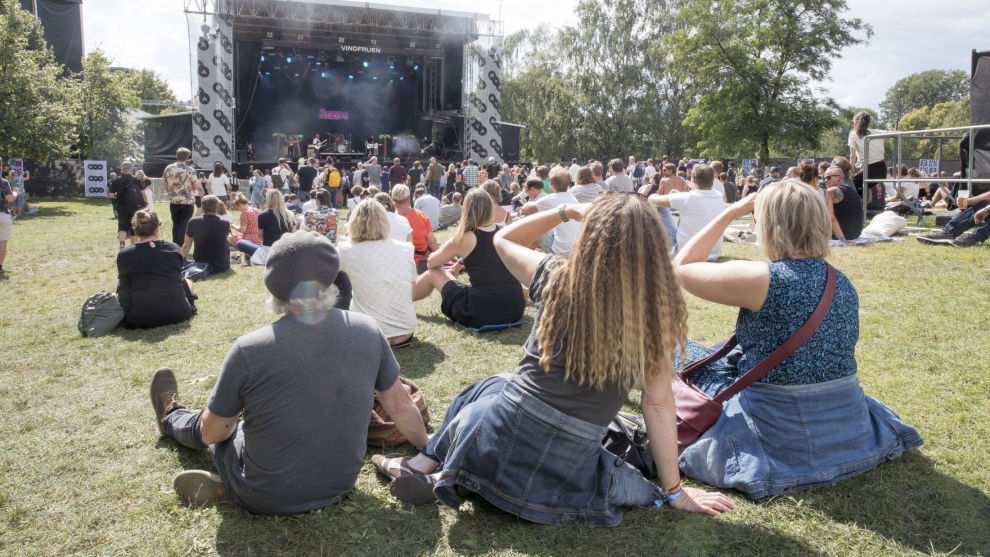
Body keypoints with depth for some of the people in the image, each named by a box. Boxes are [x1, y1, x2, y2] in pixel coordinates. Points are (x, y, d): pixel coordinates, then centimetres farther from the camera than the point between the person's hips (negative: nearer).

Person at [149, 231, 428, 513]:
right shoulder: (367, 331, -15)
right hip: (341, 485, 3)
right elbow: (401, 407, -3)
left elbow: (211, 434, -8)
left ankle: (173, 417, 56)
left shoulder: (249, 350, -23)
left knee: (204, 425, 28)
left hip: (267, 499, -3)